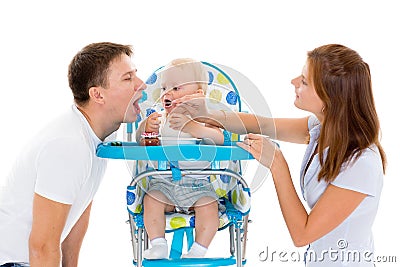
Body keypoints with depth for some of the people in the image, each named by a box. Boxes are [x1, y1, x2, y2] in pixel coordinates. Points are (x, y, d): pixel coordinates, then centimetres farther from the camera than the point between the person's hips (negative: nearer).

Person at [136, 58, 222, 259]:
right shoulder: (159, 118, 9)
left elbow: (219, 139, -18)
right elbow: (139, 140, 8)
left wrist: (192, 127, -31)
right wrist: (146, 127, -15)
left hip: (197, 183, -2)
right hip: (164, 182, 3)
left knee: (208, 206, -23)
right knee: (151, 200, -21)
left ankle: (198, 251, -11)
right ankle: (158, 246, -11)